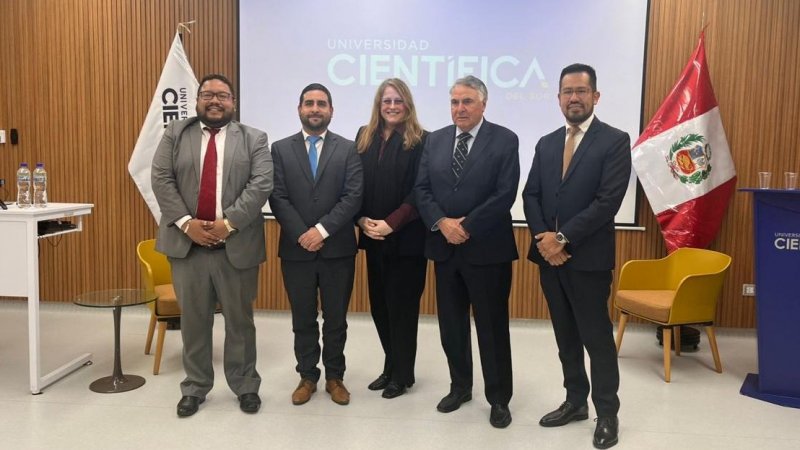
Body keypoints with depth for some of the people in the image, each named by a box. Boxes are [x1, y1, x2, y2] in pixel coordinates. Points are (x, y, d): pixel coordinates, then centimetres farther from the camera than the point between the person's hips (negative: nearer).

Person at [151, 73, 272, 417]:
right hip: (187, 242, 2)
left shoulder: (253, 139, 4)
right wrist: (186, 223, -12)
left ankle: (246, 386, 23)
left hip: (237, 244, -1)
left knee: (239, 320, 9)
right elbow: (161, 180, 0)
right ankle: (195, 388, 25)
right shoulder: (175, 134, 9)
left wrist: (228, 223, -17)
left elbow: (261, 184, -8)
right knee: (193, 320, 11)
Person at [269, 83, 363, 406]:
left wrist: (322, 230, -16)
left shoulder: (348, 149, 3)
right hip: (296, 249, 1)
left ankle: (334, 377, 26)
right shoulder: (281, 149, 5)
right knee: (303, 320, 11)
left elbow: (353, 197, -7)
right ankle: (307, 376, 26)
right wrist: (303, 234, -14)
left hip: (338, 249, 0)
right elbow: (278, 199, -3)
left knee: (336, 319, 10)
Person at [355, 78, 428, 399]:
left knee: (402, 305, 4)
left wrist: (391, 223, -18)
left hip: (406, 237, -5)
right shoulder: (364, 137, 9)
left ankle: (402, 374, 19)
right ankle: (391, 366, 28)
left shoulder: (420, 140, -6)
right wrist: (362, 219, -7)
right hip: (372, 237, 5)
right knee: (379, 304, 11)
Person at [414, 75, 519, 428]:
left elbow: (505, 194, -12)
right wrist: (441, 223, -13)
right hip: (444, 247, 5)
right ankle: (460, 387, 32)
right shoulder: (435, 140, 9)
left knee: (492, 327, 5)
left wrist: (467, 227, -16)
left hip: (487, 249, -4)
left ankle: (499, 399, 20)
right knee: (451, 325, 14)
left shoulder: (505, 140, -4)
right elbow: (422, 189, 3)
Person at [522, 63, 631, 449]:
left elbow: (608, 201, -16)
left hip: (588, 257, -5)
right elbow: (531, 196, 7)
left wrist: (562, 238, -17)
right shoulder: (546, 144, 11)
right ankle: (575, 402, 30)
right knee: (566, 336, 15)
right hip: (549, 255, 5)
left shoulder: (615, 141, -6)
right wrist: (544, 239, -8)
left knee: (596, 337, 4)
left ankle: (607, 414, 20)